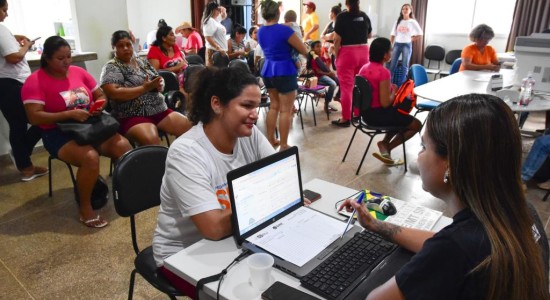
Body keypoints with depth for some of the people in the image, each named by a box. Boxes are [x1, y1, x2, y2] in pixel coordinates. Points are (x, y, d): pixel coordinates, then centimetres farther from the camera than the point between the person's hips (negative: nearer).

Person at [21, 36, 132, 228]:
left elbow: (101, 95, 16)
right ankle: (85, 209, -13)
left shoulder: (79, 72, 8)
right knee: (90, 158, -33)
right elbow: (34, 117, -17)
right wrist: (69, 114, -25)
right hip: (59, 133, -5)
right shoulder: (35, 81, -8)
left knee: (124, 146, -20)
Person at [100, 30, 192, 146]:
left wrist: (158, 85, -5)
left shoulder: (142, 62, 17)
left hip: (160, 110, 6)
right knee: (151, 140, -35)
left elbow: (158, 80, 20)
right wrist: (145, 88, -14)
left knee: (189, 127, -10)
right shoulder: (111, 67, -2)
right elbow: (114, 93, -16)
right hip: (132, 116, -6)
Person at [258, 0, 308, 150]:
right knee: (285, 110, -1)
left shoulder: (260, 31, 5)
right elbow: (304, 50, -9)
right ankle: (284, 146, 3)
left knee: (274, 106, 18)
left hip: (268, 70, 7)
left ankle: (270, 140, 23)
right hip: (284, 71, -7)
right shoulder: (284, 30, -15)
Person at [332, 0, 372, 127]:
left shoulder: (342, 17, -7)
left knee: (346, 87, -2)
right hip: (363, 53, 5)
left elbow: (337, 39, -11)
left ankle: (346, 118, 1)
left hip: (347, 53, -5)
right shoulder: (364, 16, 7)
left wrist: (336, 56, -2)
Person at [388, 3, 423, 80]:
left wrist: (411, 39, 0)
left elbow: (420, 34, 3)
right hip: (397, 44, 3)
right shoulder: (398, 21, 8)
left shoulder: (412, 22, 1)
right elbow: (392, 35, 7)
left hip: (407, 45, -2)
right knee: (392, 64, -1)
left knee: (405, 65, 1)